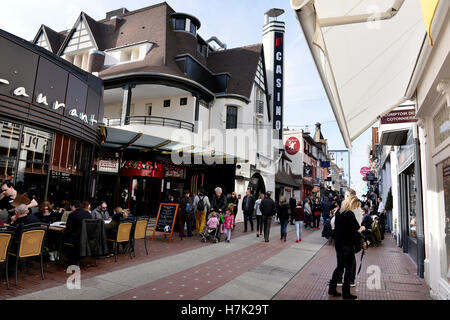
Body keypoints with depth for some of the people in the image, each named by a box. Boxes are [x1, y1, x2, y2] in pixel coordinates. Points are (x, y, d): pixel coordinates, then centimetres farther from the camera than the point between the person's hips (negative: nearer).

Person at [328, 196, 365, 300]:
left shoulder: (338, 213, 7)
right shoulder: (349, 214, -16)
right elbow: (357, 229, -15)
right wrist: (362, 228, 6)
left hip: (338, 243, 7)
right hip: (347, 244, -7)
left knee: (340, 266, 16)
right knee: (349, 268, 6)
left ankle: (332, 289, 19)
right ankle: (346, 293, 13)